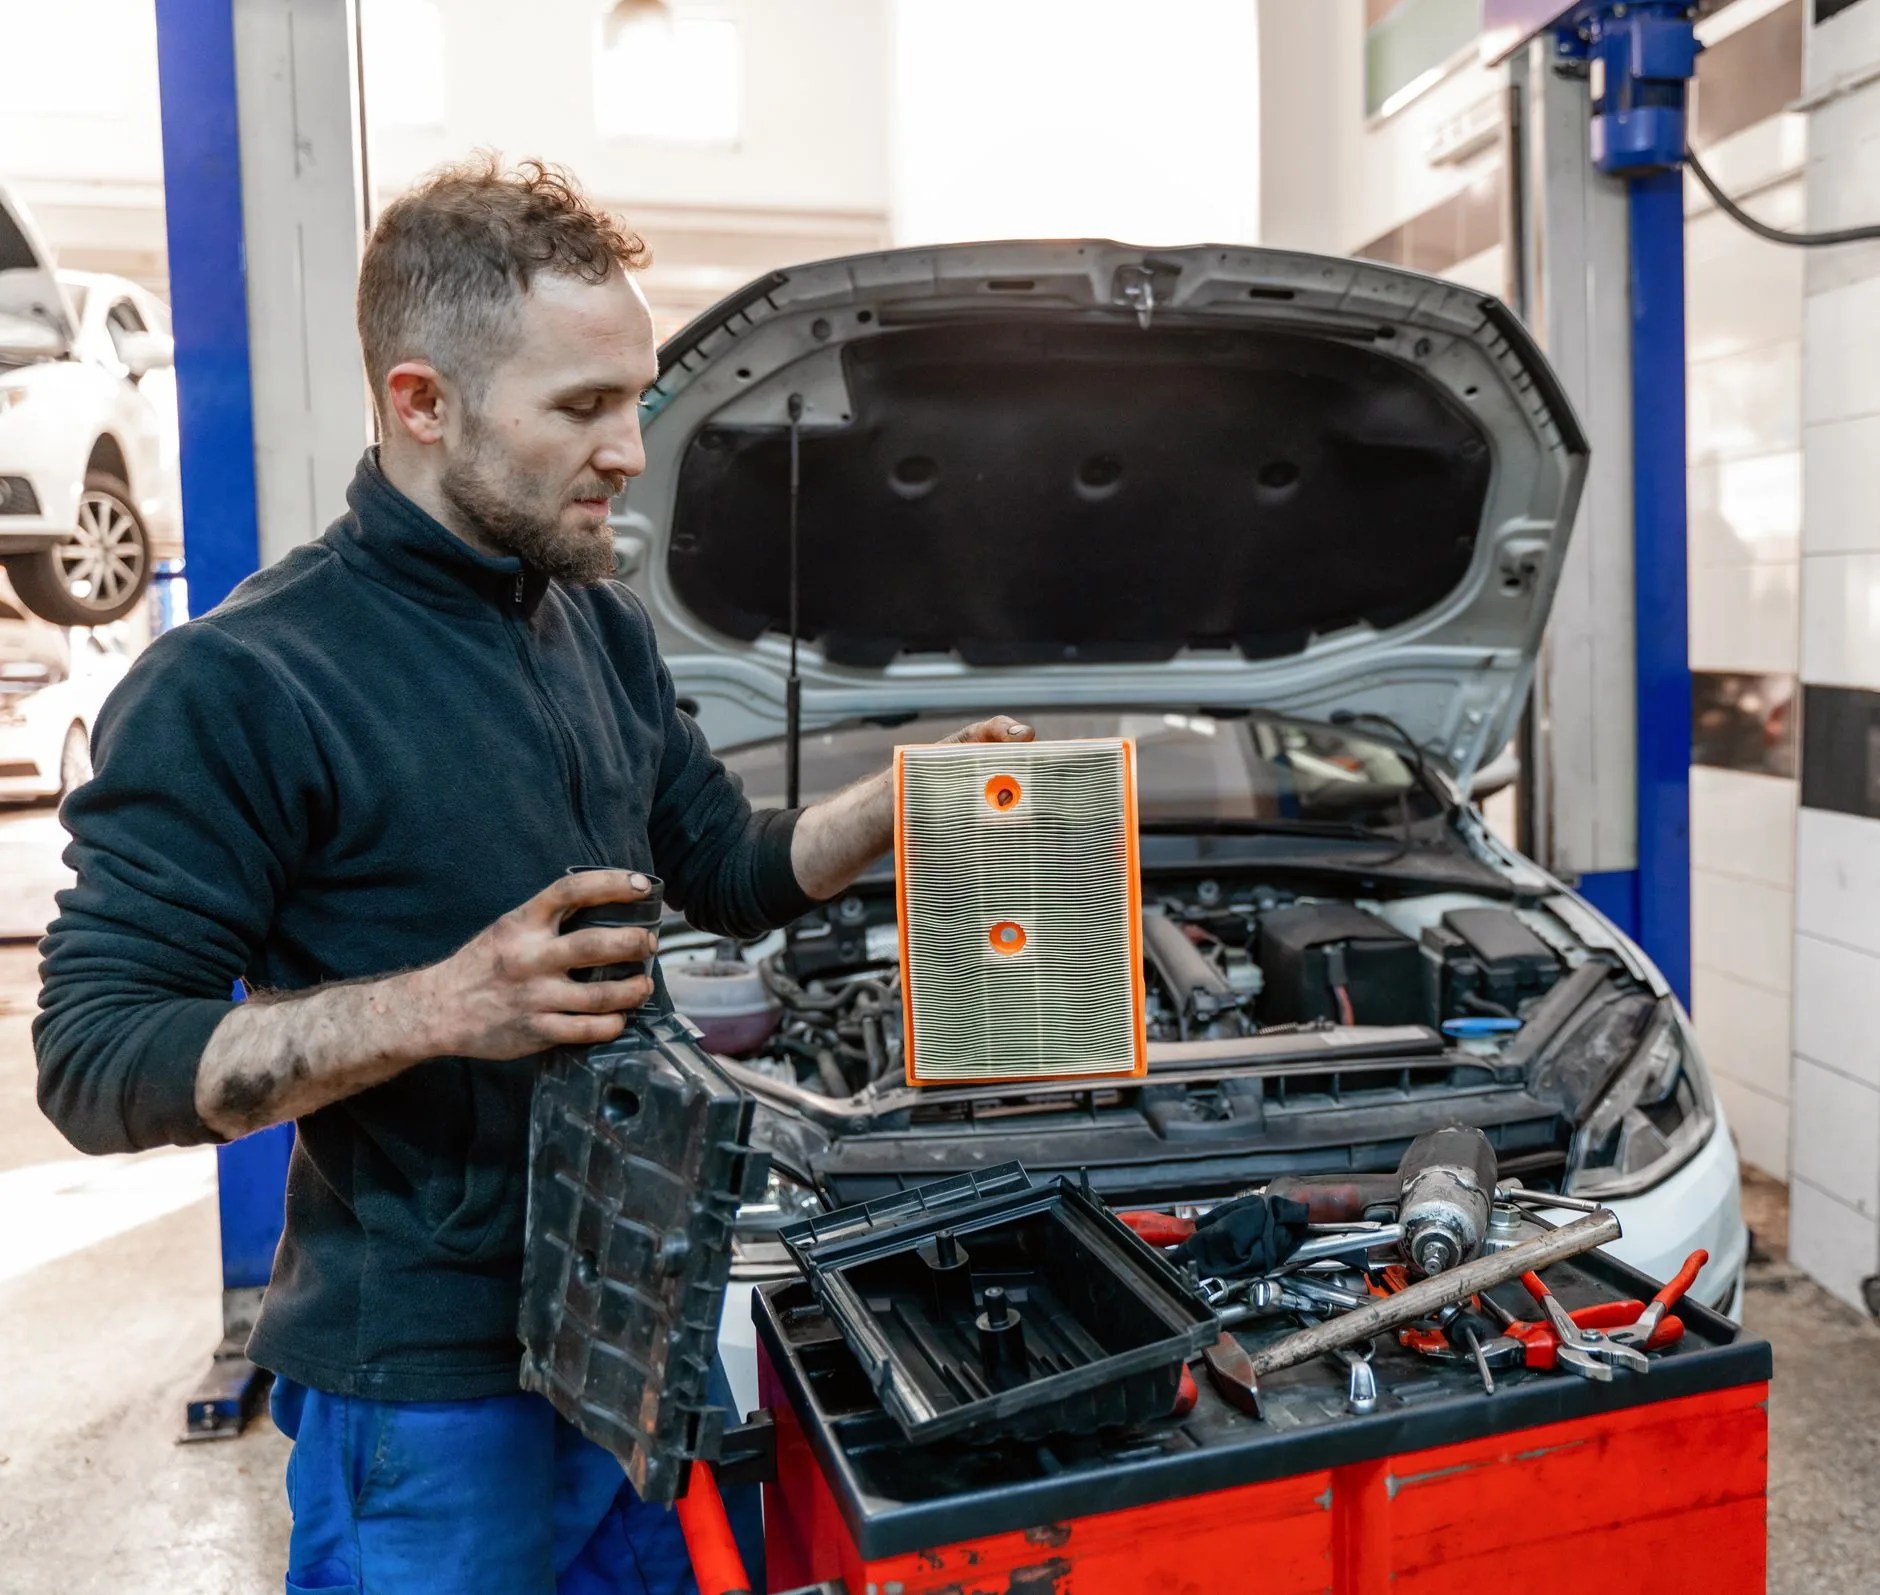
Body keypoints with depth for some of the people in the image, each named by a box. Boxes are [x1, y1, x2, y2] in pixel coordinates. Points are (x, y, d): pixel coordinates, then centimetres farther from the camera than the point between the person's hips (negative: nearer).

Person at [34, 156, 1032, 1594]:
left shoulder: (605, 627, 6)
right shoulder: (238, 689, -18)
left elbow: (729, 871, 15)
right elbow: (96, 1059, -18)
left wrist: (908, 798, -1)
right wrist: (438, 1007, -30)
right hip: (429, 1382, -7)